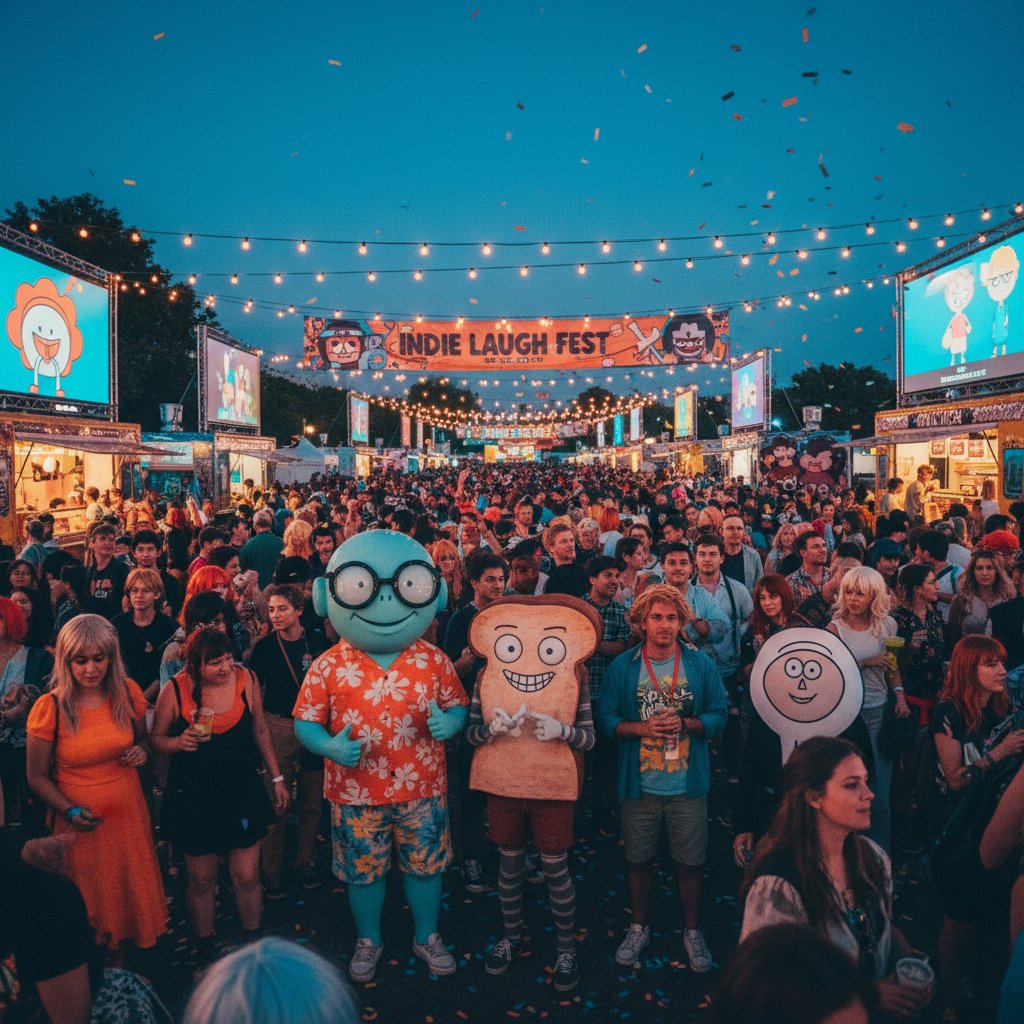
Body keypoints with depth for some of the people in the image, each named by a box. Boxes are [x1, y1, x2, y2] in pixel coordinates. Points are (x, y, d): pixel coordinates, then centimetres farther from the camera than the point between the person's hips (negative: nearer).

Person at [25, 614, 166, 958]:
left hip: (128, 813, 3)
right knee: (92, 907, 13)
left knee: (134, 894, 16)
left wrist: (141, 751, -11)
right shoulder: (49, 707, -15)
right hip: (81, 822, -3)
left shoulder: (128, 693, -6)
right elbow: (37, 777, -7)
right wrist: (70, 811, -21)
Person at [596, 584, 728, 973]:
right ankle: (638, 927, 35)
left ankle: (692, 932, 31)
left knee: (691, 861, 9)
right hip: (639, 784, 0)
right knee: (639, 860, 13)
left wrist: (685, 724, -17)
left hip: (688, 784, 0)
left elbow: (719, 715, 0)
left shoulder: (700, 664, -1)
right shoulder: (622, 667, -2)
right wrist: (643, 727, -17)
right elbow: (606, 718, -2)